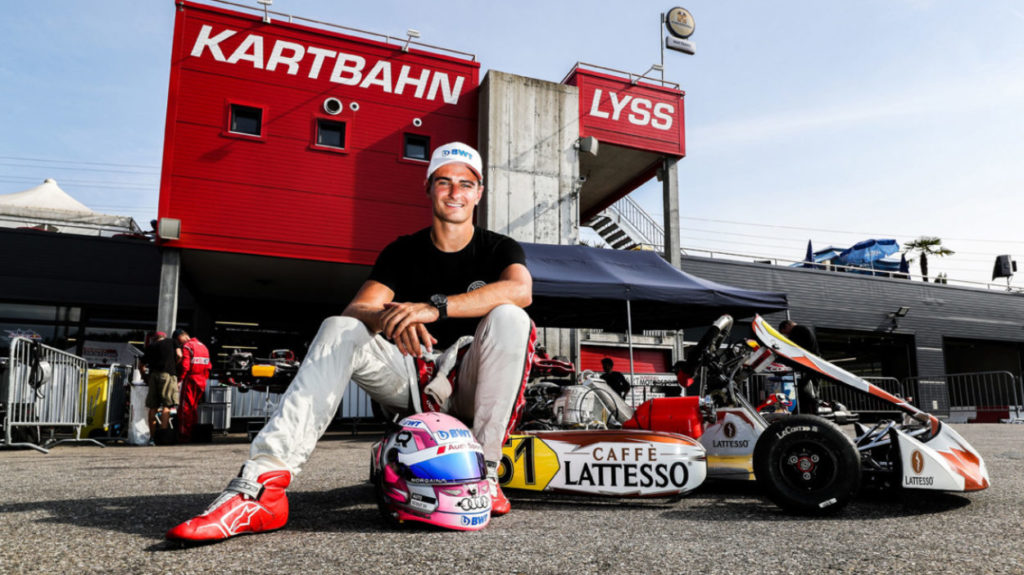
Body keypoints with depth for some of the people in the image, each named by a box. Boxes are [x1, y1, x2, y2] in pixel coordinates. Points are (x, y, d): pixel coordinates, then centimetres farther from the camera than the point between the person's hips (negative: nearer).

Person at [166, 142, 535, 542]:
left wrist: (435, 308, -37)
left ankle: (484, 469, -26)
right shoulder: (404, 251, 7)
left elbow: (521, 289, -25)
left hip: (472, 386, -1)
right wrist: (390, 319, -33)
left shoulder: (499, 249, 1)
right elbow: (354, 311, -8)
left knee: (509, 317, -28)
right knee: (337, 329, -21)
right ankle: (261, 483, -36)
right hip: (410, 381, 2)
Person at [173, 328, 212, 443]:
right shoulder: (202, 346, 17)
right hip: (201, 381, 8)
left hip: (190, 380, -8)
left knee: (185, 407, -3)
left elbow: (184, 366, -17)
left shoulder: (186, 347, -8)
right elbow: (208, 366, 17)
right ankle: (193, 433, 17)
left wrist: (178, 380, -12)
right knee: (194, 407, 15)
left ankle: (184, 434, -5)